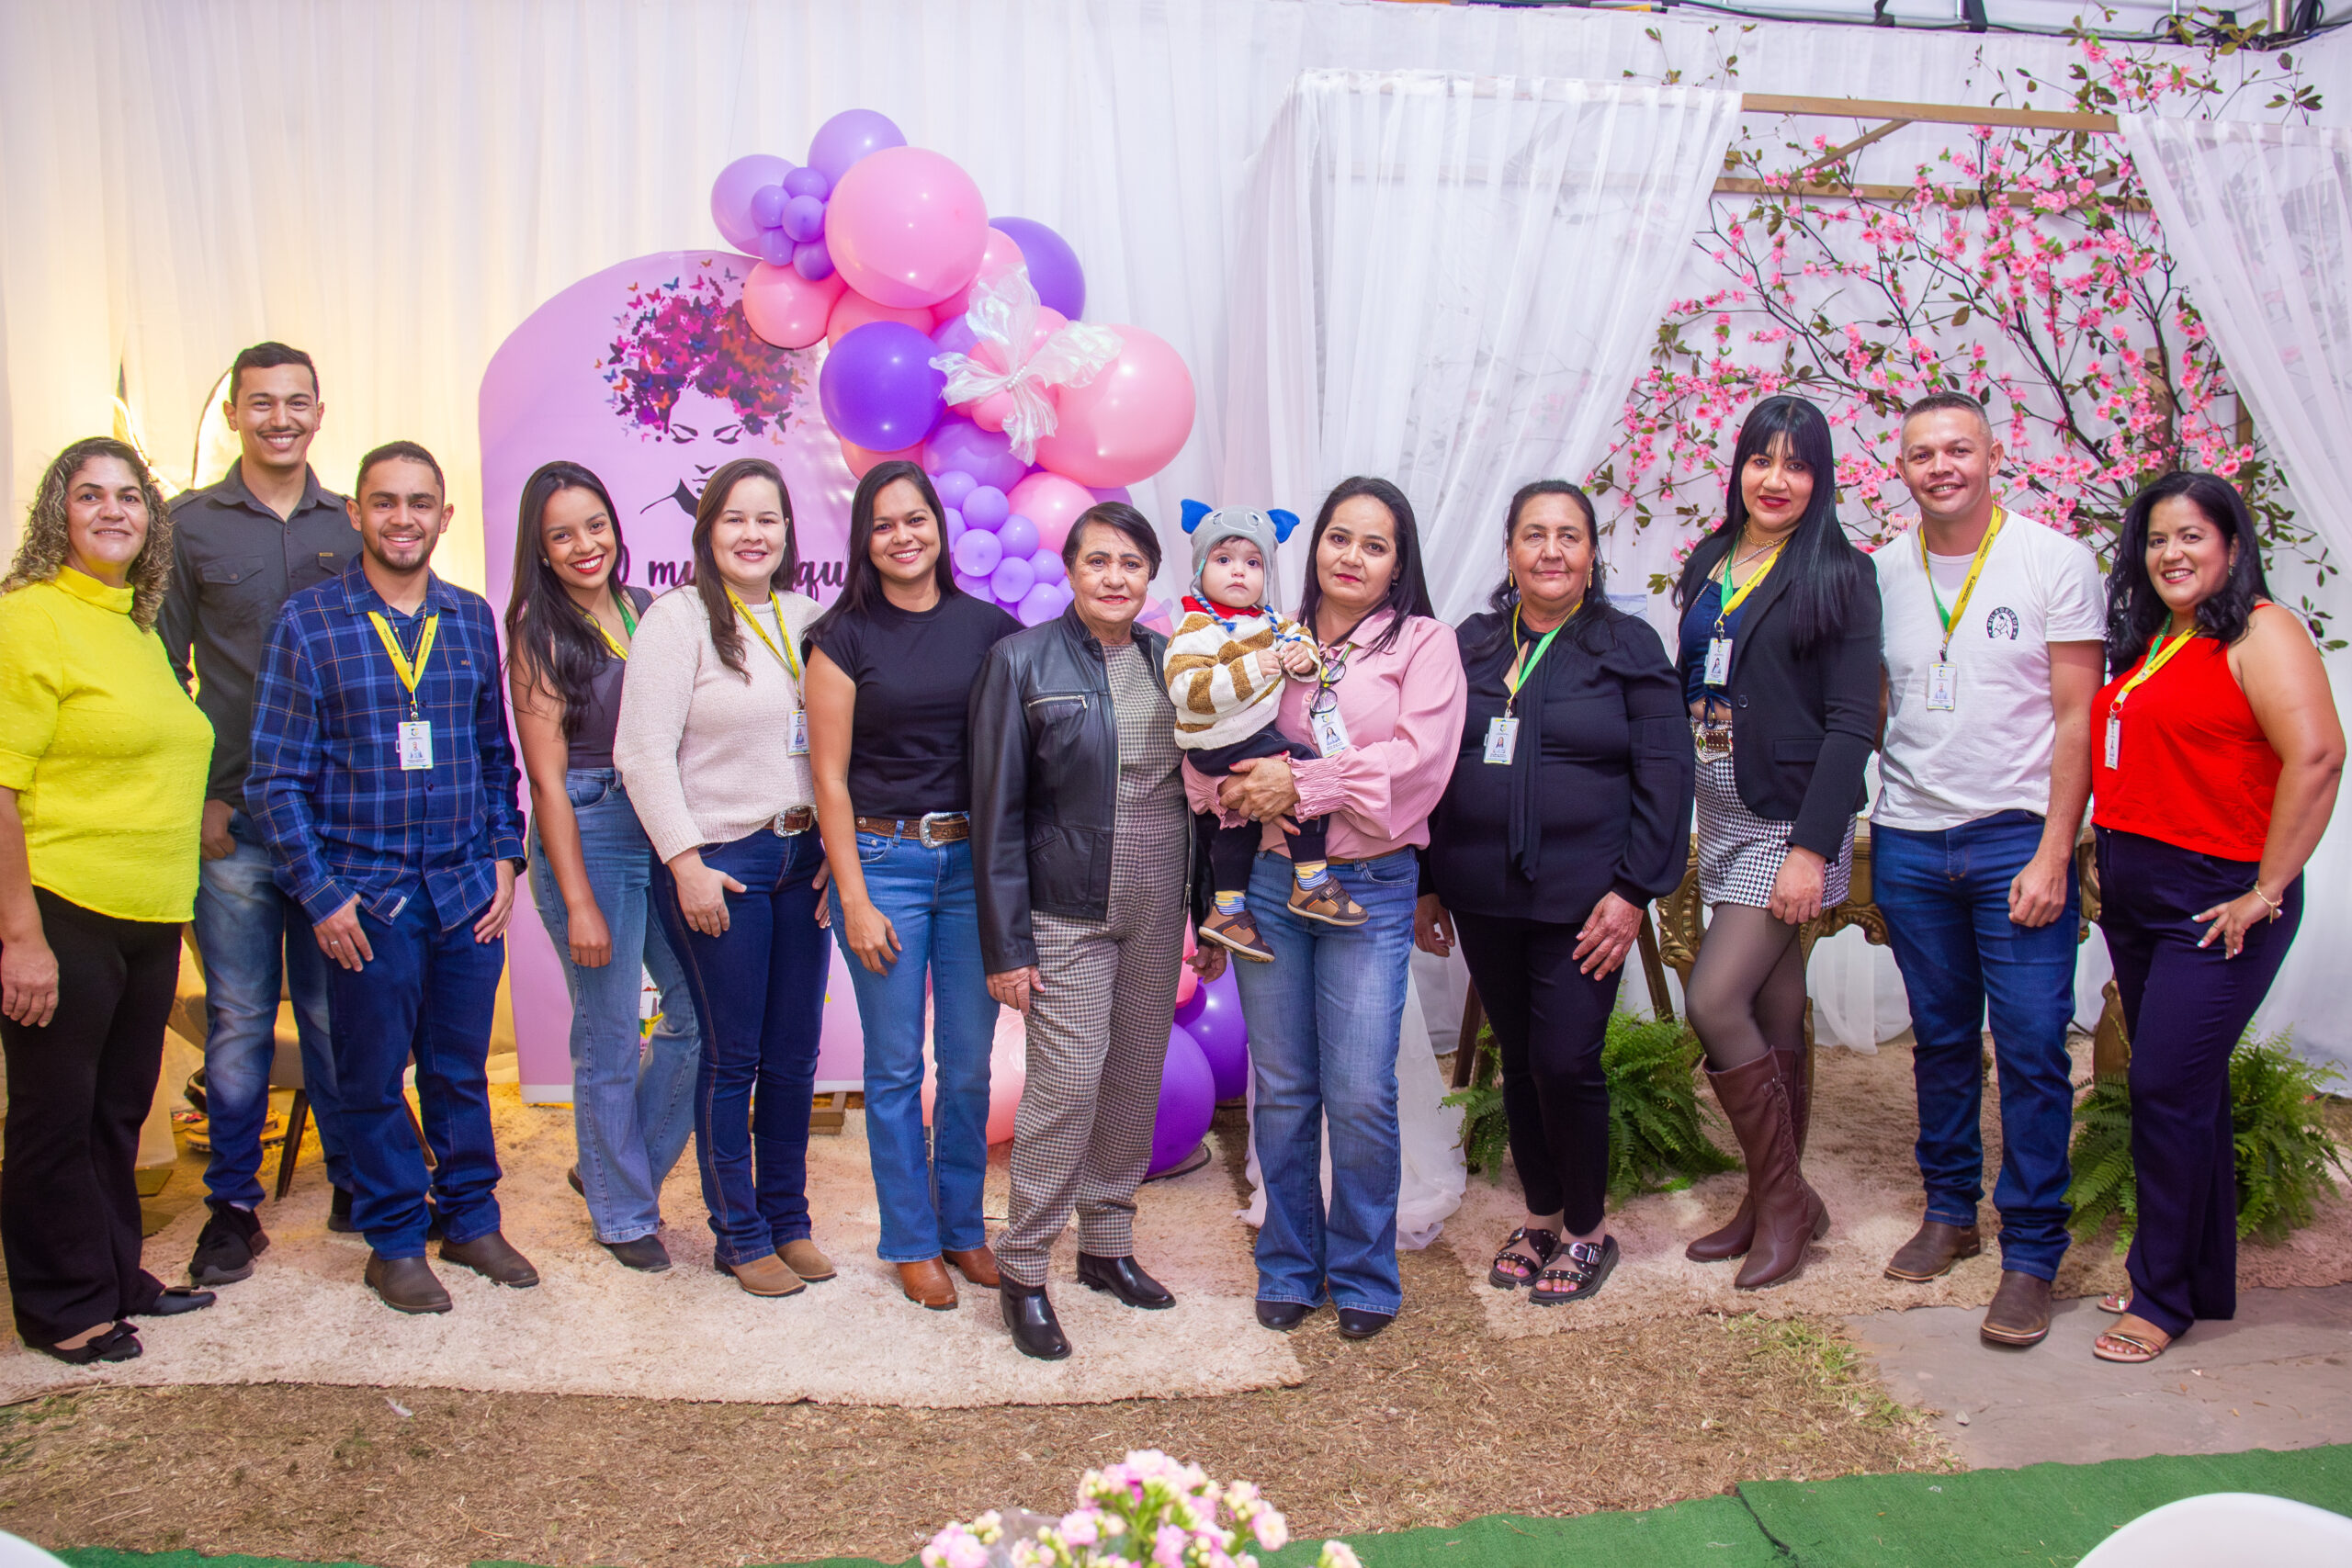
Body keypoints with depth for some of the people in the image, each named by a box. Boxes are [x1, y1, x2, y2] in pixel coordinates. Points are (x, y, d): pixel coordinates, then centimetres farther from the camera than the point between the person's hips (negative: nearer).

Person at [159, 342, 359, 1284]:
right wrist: (197, 796, -4)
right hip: (233, 818, -1)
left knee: (335, 1011, 9)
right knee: (238, 1019, 5)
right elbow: (163, 670, 3)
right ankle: (233, 1205, 18)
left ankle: (355, 1183, 23)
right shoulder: (191, 525, 4)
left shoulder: (350, 528, 8)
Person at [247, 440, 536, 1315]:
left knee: (462, 1067, 13)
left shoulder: (471, 619, 7)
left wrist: (504, 857, 5)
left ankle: (470, 1219, 28)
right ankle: (395, 1240, 23)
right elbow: (276, 777, -4)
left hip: (469, 890, 3)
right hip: (366, 895, -3)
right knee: (375, 1077, 8)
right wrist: (320, 895, -8)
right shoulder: (309, 621, -3)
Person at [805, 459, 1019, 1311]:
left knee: (970, 1063, 10)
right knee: (896, 1067, 6)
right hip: (883, 861, -2)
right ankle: (911, 1241, 22)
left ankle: (963, 1227, 27)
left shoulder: (992, 628, 4)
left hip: (975, 861, 2)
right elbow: (830, 777, -3)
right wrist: (854, 901, -7)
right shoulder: (845, 635, -1)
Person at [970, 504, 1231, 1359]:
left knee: (1137, 1078, 11)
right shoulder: (1022, 660, -5)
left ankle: (1107, 1243, 27)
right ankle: (1023, 1270, 7)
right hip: (1067, 911, -5)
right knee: (1067, 1082, -8)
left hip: (1157, 910, 5)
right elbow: (997, 811, -7)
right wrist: (1006, 944, -10)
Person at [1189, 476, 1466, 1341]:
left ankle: (1364, 1274, 17)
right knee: (1281, 1090, 9)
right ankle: (1289, 1267, 25)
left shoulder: (1424, 643, 3)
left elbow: (1419, 759, -10)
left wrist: (1301, 785, -14)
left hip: (1370, 888, -3)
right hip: (1269, 880, 3)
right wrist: (1239, 792, -12)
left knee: (1360, 1097, -3)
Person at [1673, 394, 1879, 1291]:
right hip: (1724, 818, 6)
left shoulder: (1838, 577, -7)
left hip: (1791, 820, -6)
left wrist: (1811, 847, -18)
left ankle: (1783, 1198, 5)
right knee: (1774, 1015, 12)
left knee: (1714, 1000, -13)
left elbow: (1852, 724, -12)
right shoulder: (1707, 567, 12)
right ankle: (1776, 1204, 22)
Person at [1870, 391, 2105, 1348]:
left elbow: (2077, 718, -6)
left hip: (2018, 837, -3)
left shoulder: (2055, 562, -3)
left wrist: (2053, 853, -12)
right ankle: (1948, 1210, 26)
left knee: (2032, 1048, -4)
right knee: (1940, 1041, 12)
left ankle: (2031, 1253, 6)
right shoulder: (1884, 573, 7)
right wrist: (1876, 826, 6)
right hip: (1909, 840, 3)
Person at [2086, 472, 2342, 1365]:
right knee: (2186, 1091, 15)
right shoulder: (2148, 645, 14)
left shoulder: (2259, 634, -10)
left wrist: (2266, 892, -20)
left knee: (2168, 1090, -7)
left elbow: (2317, 757, -21)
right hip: (2134, 900, 8)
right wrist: (2108, 866, 10)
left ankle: (2162, 1297, 6)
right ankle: (2204, 1283, 27)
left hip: (2215, 900, -8)